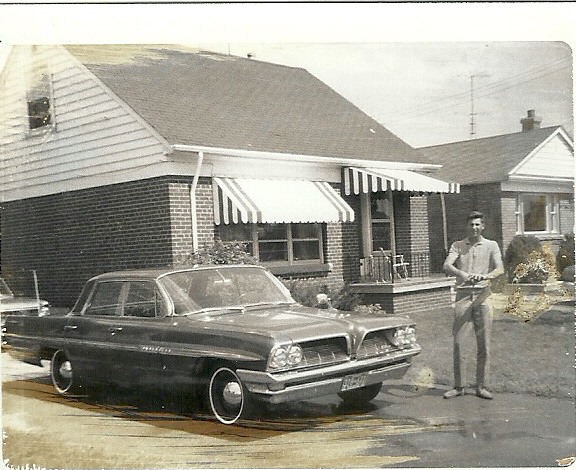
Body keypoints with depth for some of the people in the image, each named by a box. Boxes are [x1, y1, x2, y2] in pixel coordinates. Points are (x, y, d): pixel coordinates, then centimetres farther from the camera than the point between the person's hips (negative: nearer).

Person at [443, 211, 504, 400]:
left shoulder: (491, 246, 9)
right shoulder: (458, 246, 11)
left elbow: (500, 269, -6)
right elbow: (447, 266, -7)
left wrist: (485, 276, -27)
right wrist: (462, 274, -27)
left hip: (482, 295, 0)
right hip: (463, 295, 0)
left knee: (484, 343, 1)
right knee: (458, 342, -1)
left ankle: (482, 386, 10)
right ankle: (458, 386, 8)